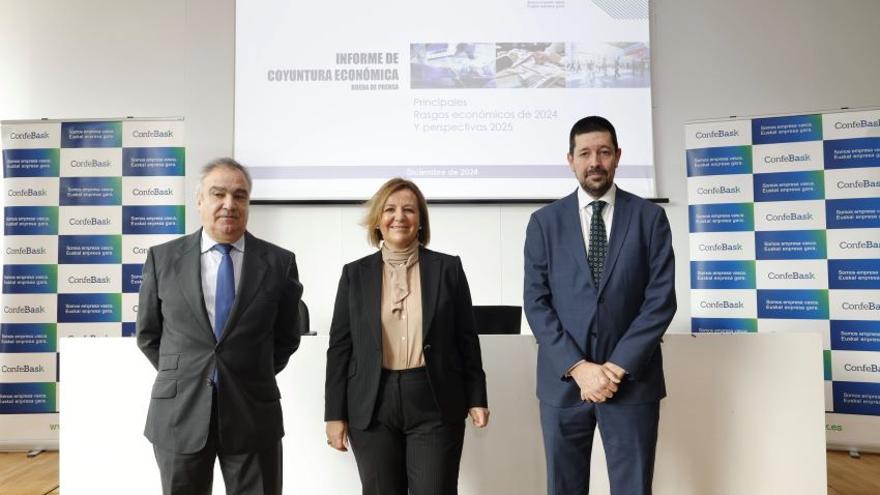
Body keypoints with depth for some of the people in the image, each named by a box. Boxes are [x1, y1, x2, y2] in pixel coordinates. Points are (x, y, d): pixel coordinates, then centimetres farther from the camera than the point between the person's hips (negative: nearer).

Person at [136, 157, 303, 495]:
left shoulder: (279, 262, -2)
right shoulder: (163, 258, 1)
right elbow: (148, 333, 10)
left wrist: (254, 379, 7)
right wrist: (180, 377, 7)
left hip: (253, 414, -1)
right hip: (179, 413, 1)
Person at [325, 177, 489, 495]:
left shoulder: (448, 268, 4)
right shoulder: (355, 274, 5)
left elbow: (467, 339, 6)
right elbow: (340, 347, 5)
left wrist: (476, 398, 3)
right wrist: (335, 413, 2)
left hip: (434, 404, -1)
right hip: (372, 407, 1)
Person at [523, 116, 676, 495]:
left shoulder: (650, 217, 3)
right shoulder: (544, 222, 4)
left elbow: (661, 299, -4)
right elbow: (536, 303, -2)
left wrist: (619, 366, -12)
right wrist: (578, 367, -12)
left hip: (632, 380, -1)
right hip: (562, 381, 1)